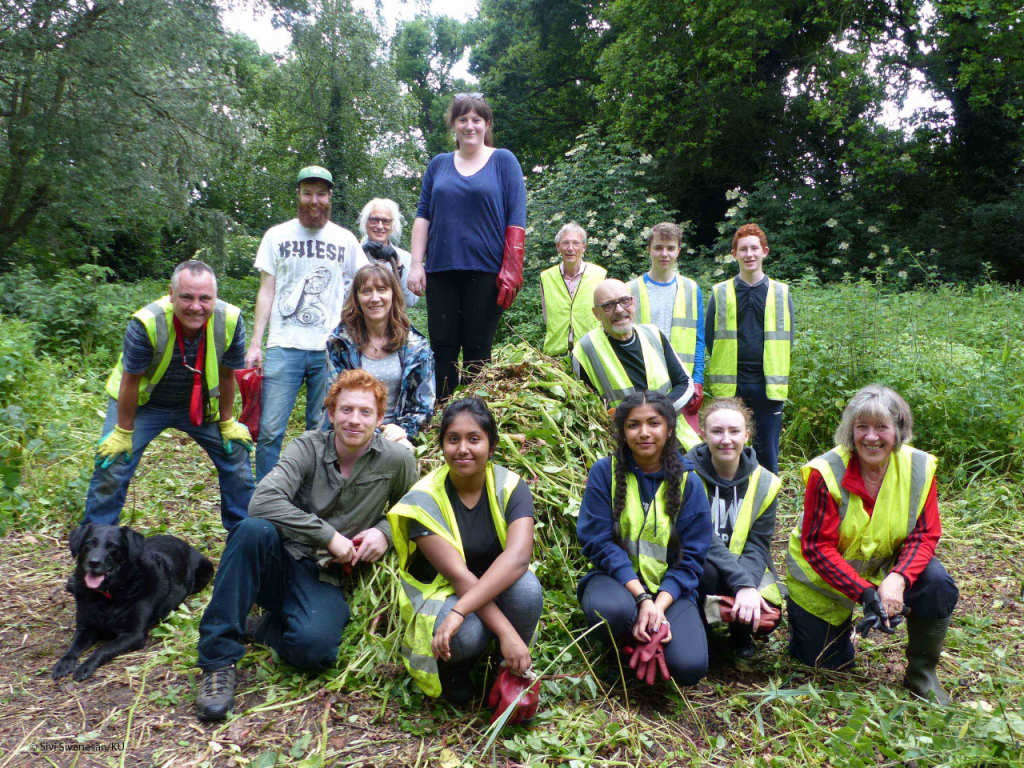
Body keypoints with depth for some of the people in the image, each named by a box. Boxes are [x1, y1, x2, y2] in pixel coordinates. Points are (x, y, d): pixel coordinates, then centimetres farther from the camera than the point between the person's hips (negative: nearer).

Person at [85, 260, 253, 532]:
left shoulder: (230, 320, -26)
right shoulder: (146, 323, -33)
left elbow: (226, 375, -10)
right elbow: (130, 381, -21)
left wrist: (227, 422, -1)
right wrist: (124, 433, -12)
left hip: (199, 403, 3)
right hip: (143, 403, -2)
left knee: (236, 454, -1)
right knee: (113, 466, -11)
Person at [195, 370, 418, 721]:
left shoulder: (397, 461, -4)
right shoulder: (309, 447, -6)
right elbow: (263, 501, -21)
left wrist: (385, 531, -9)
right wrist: (328, 535, -21)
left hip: (324, 579, 0)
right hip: (279, 562, 1)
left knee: (313, 646, -32)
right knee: (255, 529, -34)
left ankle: (263, 627, 4)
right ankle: (219, 661, -22)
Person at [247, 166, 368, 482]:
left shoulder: (345, 240, 11)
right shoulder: (277, 236, 11)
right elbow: (266, 292, 10)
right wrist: (255, 343, 1)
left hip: (330, 349, 0)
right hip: (284, 347, 0)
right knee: (270, 429, -5)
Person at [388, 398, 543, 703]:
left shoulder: (510, 486, -15)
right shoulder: (425, 499, -19)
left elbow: (518, 555, -32)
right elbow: (458, 574, -27)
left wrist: (460, 611, -43)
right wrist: (506, 632, -36)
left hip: (497, 587, 2)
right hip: (441, 592, -2)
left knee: (527, 587, -33)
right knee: (466, 635, -36)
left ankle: (512, 672, -4)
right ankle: (452, 665, 3)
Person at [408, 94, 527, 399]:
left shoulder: (503, 161, 6)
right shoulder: (439, 164, 16)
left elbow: (517, 220, 0)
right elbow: (423, 216, 14)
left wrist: (512, 269, -10)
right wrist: (416, 264, 3)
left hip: (486, 271, -3)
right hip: (441, 270, 3)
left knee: (477, 351, 0)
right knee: (442, 348, 2)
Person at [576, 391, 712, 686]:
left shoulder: (688, 482, 0)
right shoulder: (605, 471, -5)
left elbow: (692, 555, -2)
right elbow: (599, 541, -10)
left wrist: (659, 604, -18)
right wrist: (642, 598, -21)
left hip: (669, 588, 2)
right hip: (617, 580, -1)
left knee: (689, 667, -23)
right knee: (613, 610, -38)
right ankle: (620, 650, 0)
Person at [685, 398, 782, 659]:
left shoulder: (764, 483, -2)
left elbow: (757, 546, -7)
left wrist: (748, 584, -28)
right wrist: (741, 584, -34)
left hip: (745, 570, 3)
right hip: (695, 566, -3)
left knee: (767, 615, -24)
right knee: (708, 573, -35)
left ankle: (740, 633, 13)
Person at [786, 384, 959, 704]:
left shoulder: (919, 467, -14)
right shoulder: (826, 472, -25)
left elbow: (924, 536, -12)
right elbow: (818, 548, -23)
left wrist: (898, 579, -31)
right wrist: (865, 593, -33)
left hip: (886, 567, 3)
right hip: (824, 578, -2)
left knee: (938, 586, -26)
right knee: (825, 666, 2)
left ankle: (922, 676, -1)